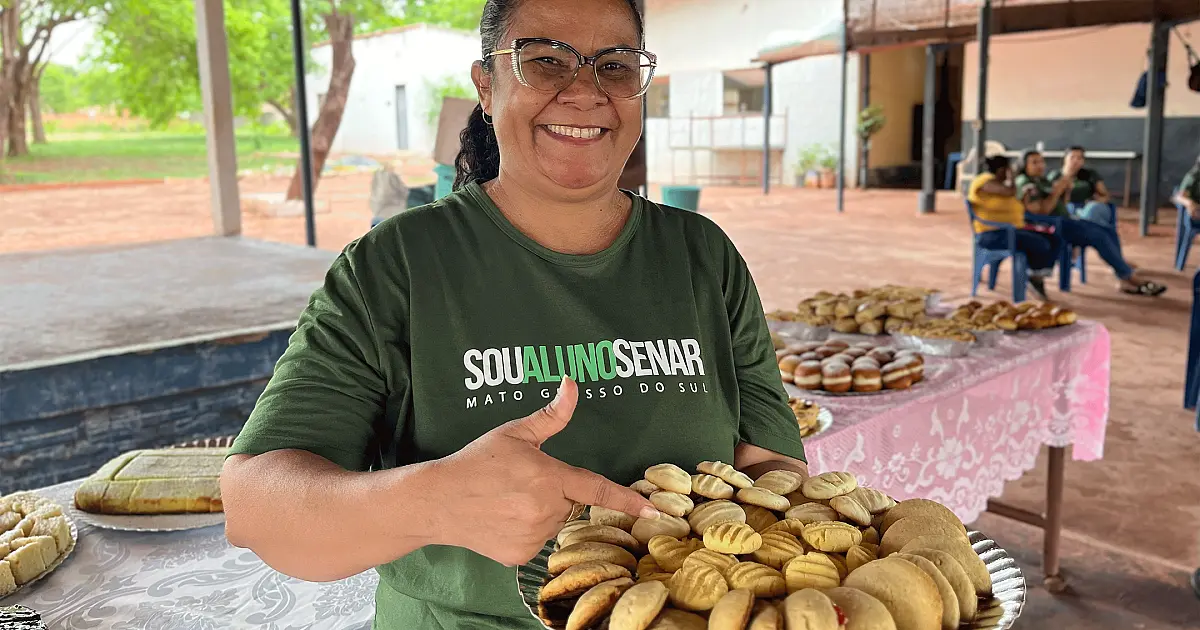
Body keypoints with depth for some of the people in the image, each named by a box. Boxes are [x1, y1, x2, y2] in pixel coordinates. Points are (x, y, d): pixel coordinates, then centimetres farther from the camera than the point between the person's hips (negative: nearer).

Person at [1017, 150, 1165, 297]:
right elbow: (1040, 211, -23)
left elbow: (1059, 204, 19)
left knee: (1109, 232, -4)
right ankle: (1130, 277, -12)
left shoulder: (1041, 180, 17)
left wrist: (1065, 190, 1)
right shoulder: (1025, 184, -13)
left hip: (1064, 220, 10)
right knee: (1099, 236, -21)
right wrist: (1057, 191, -21)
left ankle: (1123, 279, -8)